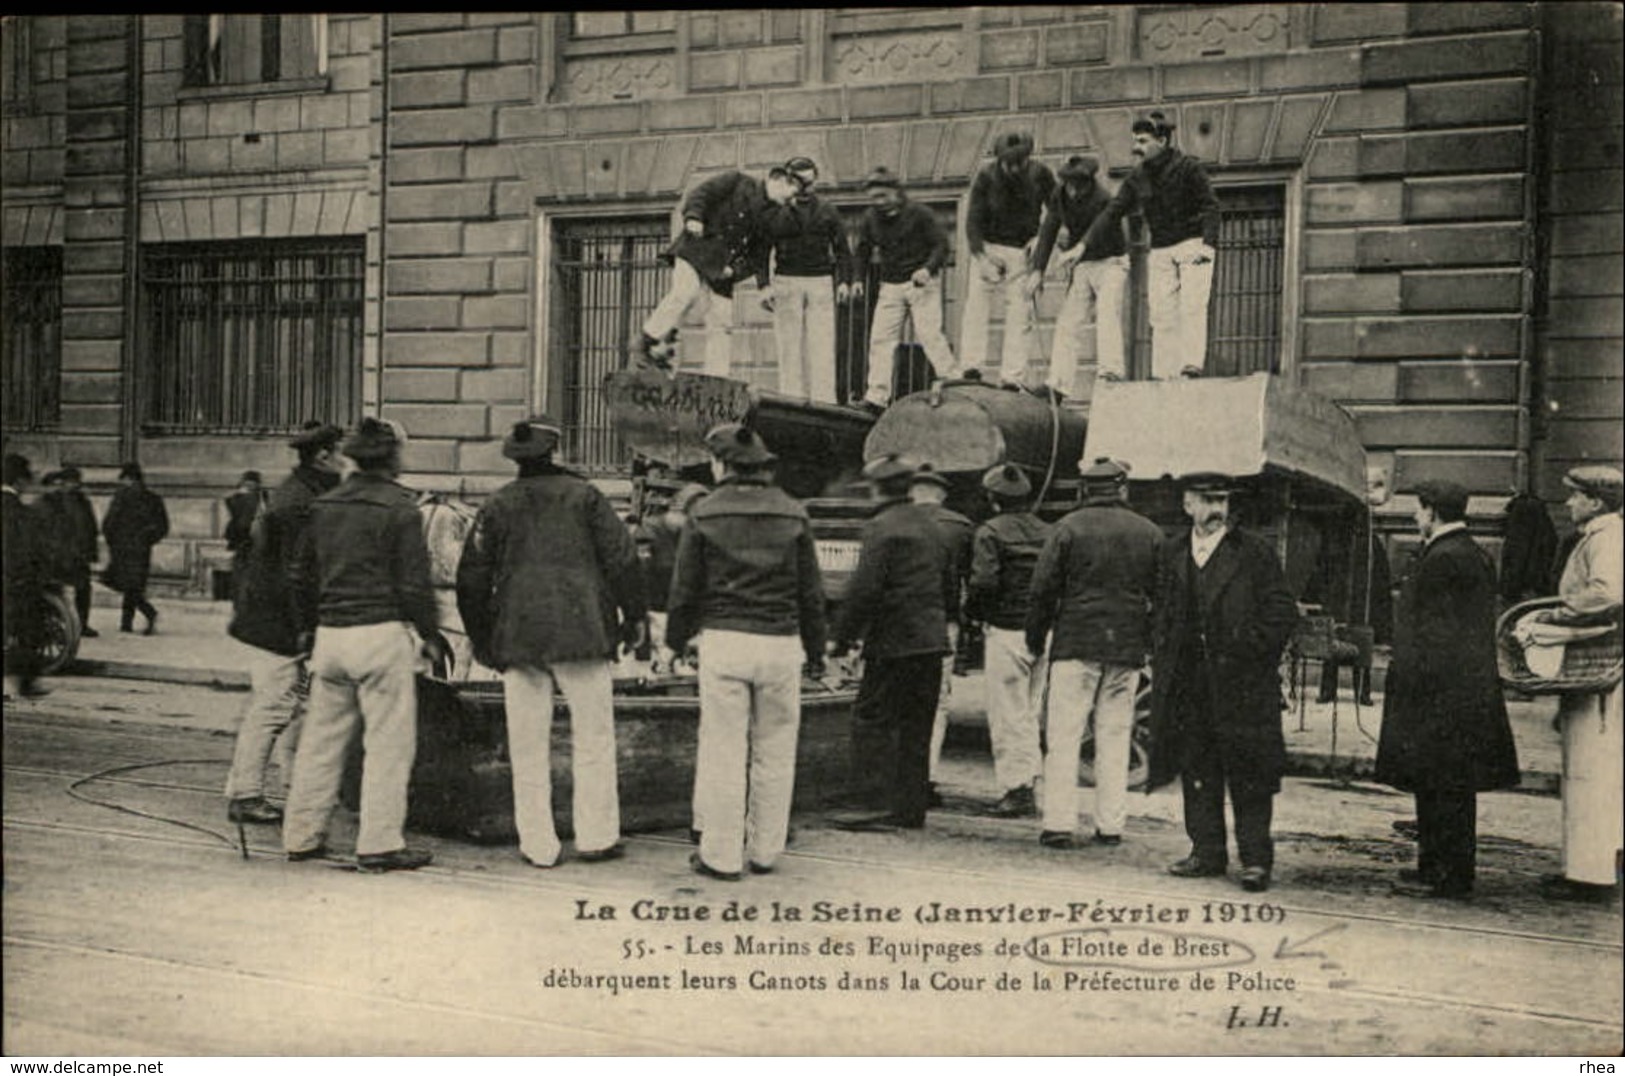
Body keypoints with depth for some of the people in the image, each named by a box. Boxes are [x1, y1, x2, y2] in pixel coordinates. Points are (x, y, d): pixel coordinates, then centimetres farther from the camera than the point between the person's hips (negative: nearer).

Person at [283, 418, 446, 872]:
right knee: (389, 742, 1)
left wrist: (306, 627, 27)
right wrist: (430, 636, 1)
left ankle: (302, 836, 20)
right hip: (382, 634, -6)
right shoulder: (400, 510, -8)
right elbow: (414, 584, -10)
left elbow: (301, 575, 16)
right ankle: (380, 843, 2)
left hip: (330, 633, 6)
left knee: (321, 739, 13)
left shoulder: (324, 506, 10)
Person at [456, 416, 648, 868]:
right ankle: (596, 837, 7)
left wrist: (483, 640, 17)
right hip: (582, 630, -2)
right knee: (593, 737, 6)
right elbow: (621, 559, -2)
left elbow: (471, 579, 9)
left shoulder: (498, 505, 8)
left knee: (528, 746, 6)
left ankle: (538, 845, 8)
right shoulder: (584, 496, 2)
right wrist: (636, 618, 5)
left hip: (519, 637, 2)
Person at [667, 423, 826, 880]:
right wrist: (815, 649, 16)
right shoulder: (793, 515, 6)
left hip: (723, 640, -2)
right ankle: (765, 851, 17)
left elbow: (685, 588, 2)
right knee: (774, 751, 11)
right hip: (780, 642, 2)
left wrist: (678, 638, 17)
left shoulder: (705, 515, -1)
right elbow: (810, 591, 8)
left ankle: (721, 856, 7)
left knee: (723, 751, 3)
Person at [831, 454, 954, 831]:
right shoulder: (928, 525, 14)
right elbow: (948, 582, 21)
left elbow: (864, 589, -17)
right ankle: (910, 809, 14)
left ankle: (879, 806, -8)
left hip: (893, 643, -8)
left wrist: (842, 637, -9)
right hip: (931, 642, 8)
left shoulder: (881, 529, -11)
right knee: (916, 728, 11)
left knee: (872, 722, -3)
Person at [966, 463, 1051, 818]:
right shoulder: (1047, 533, 10)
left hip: (1007, 631, -6)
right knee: (1031, 713, 14)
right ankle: (1029, 782, 18)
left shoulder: (991, 533, -7)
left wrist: (970, 609, 1)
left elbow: (984, 583, -17)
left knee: (1008, 715, 0)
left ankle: (1016, 786, -2)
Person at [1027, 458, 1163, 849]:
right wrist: (1152, 644, 19)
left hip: (1076, 643, -3)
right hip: (1128, 649, 3)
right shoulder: (1150, 533, 6)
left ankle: (1059, 824, -4)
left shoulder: (1068, 528, -3)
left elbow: (1043, 589, -3)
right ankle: (1110, 825, 11)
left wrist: (1035, 640, 6)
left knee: (1063, 737, 0)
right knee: (1115, 736, 9)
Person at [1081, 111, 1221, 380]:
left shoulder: (1188, 168, -5)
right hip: (1160, 251, 4)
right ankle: (1163, 375, -6)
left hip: (1192, 245, -4)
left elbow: (1210, 207, -6)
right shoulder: (1137, 178, 8)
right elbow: (1112, 213, 8)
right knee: (1161, 315, -4)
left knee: (1191, 307, -16)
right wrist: (1085, 245, 0)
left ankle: (1192, 365, -22)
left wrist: (1208, 243, -19)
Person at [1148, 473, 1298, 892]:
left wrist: (1248, 650, -10)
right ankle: (1207, 852, 17)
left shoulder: (1255, 554, -1)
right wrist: (1164, 665, 7)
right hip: (1189, 684, 4)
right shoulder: (1171, 554, 12)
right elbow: (1161, 615, 17)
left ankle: (1256, 858, 4)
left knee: (1248, 774, -2)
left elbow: (1283, 612, -2)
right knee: (1197, 771, 8)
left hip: (1243, 684, -4)